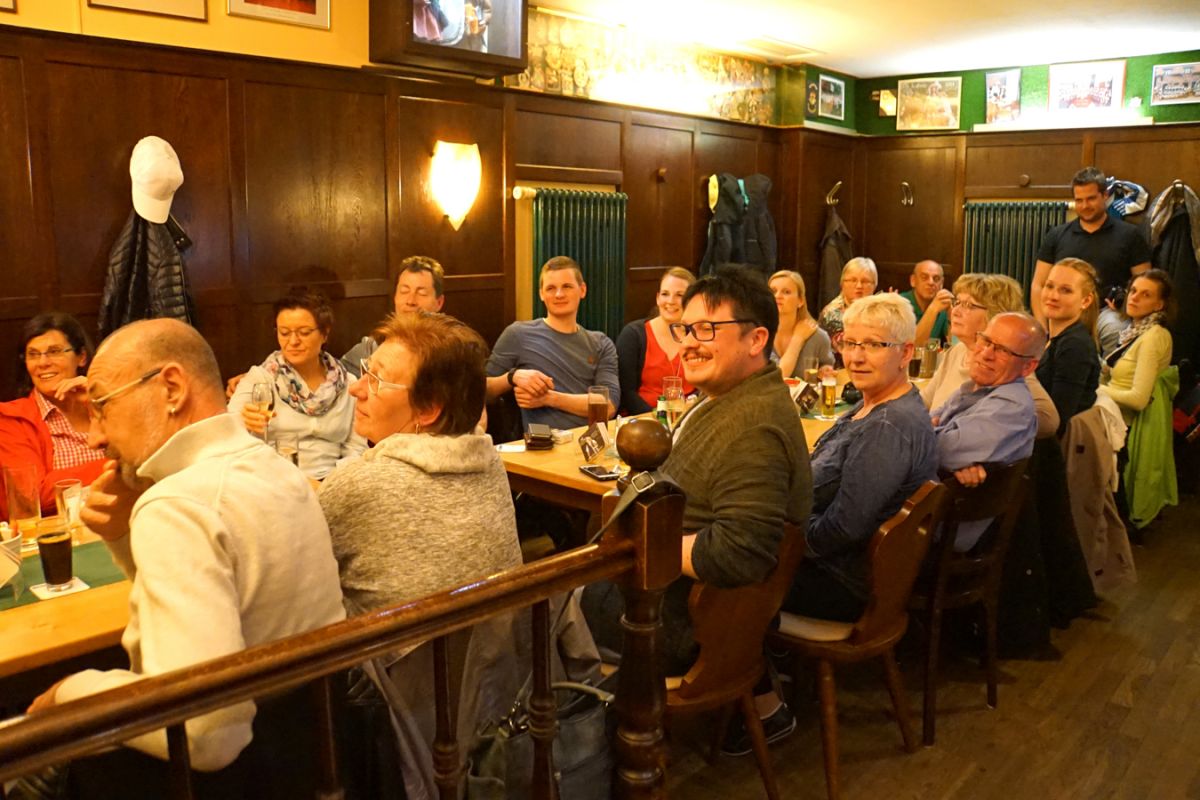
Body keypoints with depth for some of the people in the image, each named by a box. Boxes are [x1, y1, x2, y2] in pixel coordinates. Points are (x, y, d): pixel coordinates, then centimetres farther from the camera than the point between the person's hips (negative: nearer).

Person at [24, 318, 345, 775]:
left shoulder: (177, 508, -25)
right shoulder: (276, 469, 2)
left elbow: (206, 730, -33)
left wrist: (73, 693, -16)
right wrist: (126, 537, 0)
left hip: (227, 767, -8)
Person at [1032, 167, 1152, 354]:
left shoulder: (1129, 235, 12)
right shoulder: (1056, 236, 16)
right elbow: (1038, 286, 13)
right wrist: (1043, 330, 0)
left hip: (1107, 311, 1)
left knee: (1115, 331, -35)